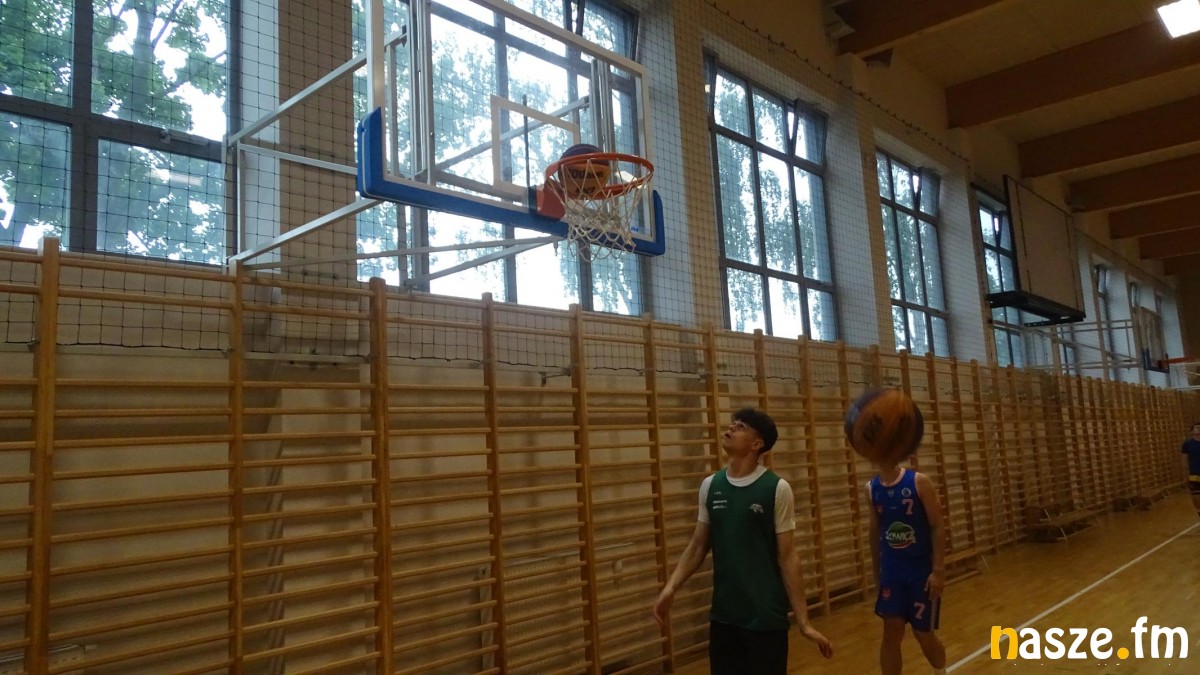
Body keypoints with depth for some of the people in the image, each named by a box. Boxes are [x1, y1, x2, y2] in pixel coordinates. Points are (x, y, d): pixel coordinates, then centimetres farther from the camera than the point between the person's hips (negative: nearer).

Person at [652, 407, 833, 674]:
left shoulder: (777, 489, -10)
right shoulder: (710, 486, 2)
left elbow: (787, 557, -7)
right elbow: (698, 546, 7)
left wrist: (803, 621, -9)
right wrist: (670, 587, -7)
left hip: (766, 618, -4)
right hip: (722, 616, 4)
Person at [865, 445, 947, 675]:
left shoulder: (919, 482, -12)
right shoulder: (871, 489, 0)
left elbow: (938, 527, -12)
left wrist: (938, 570, -16)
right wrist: (877, 571, 12)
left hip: (922, 569, -3)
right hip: (891, 570, 3)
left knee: (923, 633, 9)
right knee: (892, 631, -1)